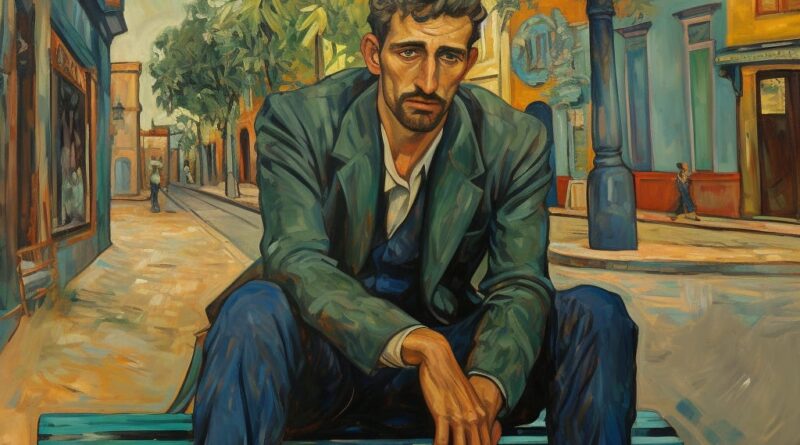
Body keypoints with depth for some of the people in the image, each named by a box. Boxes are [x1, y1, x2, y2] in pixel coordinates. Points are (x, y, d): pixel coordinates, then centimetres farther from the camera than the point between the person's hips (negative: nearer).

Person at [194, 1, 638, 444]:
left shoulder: (515, 143, -8)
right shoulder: (297, 121, -13)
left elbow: (519, 286, -13)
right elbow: (296, 262, -24)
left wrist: (485, 390, -35)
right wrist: (421, 345, -39)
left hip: (449, 353, 3)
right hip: (331, 356, -2)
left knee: (595, 313, -18)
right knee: (253, 310, -35)